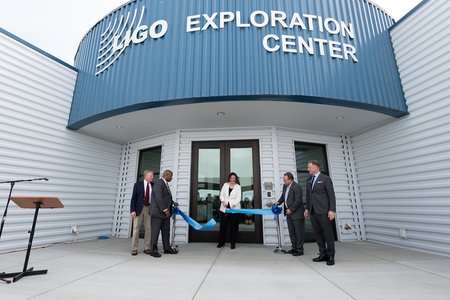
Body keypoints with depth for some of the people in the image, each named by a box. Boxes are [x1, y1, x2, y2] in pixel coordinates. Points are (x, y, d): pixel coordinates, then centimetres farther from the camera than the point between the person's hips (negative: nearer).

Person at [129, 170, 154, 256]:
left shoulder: (153, 185, 4)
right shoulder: (138, 185, -2)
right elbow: (133, 198, -4)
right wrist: (132, 210, -11)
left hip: (149, 209, 2)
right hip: (139, 208, -2)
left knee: (148, 229, 6)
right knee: (136, 228, 4)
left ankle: (147, 248, 16)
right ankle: (134, 249, 14)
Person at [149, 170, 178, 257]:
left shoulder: (166, 184, 15)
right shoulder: (158, 183, -15)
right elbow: (159, 198, -22)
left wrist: (172, 202, 7)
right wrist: (165, 210, -23)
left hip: (165, 212, 9)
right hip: (158, 211, -9)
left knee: (166, 230, 13)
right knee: (155, 231, 2)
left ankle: (167, 248, 23)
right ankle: (153, 250, 14)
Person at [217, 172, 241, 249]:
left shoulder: (238, 187, 2)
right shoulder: (225, 184, 9)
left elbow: (238, 198, -5)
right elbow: (221, 194, 6)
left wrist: (233, 204, -19)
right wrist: (223, 202, -10)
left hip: (234, 208, -2)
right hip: (224, 208, 2)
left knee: (233, 226, 3)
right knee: (223, 225, 7)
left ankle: (233, 243, 15)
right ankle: (221, 242, 20)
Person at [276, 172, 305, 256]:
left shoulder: (297, 187, -20)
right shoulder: (285, 186, 6)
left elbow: (298, 201, -22)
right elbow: (283, 195, 20)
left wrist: (291, 210, -17)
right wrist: (278, 202, 4)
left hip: (297, 213, -9)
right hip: (289, 213, 9)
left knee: (299, 232, 4)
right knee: (291, 231, 16)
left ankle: (299, 250, 16)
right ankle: (294, 247, 28)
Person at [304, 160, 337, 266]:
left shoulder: (325, 179, -4)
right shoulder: (309, 180, 14)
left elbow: (331, 195, -7)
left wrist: (332, 210, -13)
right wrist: (307, 208, 14)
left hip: (323, 211, -6)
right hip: (313, 211, 6)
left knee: (328, 233, 3)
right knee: (318, 233, 10)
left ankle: (331, 256, 14)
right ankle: (323, 254, 21)